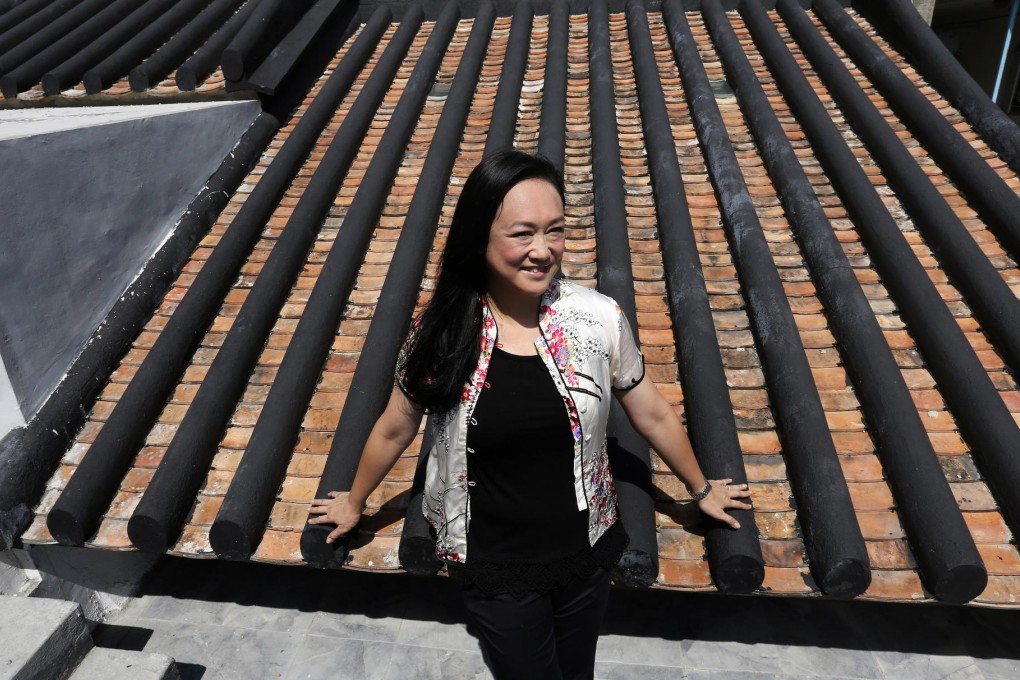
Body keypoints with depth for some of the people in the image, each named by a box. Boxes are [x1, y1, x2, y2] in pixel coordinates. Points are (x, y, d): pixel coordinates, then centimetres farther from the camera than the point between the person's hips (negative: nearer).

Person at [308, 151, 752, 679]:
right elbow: (394, 429, 0)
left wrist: (700, 489, 13)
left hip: (587, 555, 2)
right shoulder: (439, 333, -17)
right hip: (494, 568, -1)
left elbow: (652, 416, 0)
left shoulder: (599, 318, -16)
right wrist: (355, 502, 14)